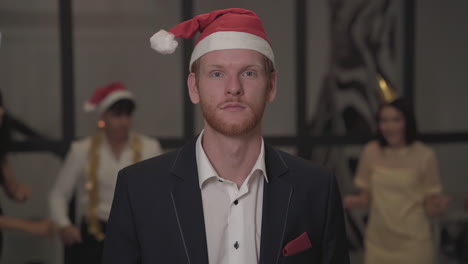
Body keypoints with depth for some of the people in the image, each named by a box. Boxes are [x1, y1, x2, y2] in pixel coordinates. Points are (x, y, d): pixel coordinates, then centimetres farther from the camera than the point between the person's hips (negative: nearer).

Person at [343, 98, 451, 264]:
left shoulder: (425, 155, -7)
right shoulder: (371, 152, -1)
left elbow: (429, 208, -1)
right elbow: (366, 198, 9)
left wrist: (439, 206, -21)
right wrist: (353, 202, -11)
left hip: (413, 244, -2)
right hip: (378, 243, 2)